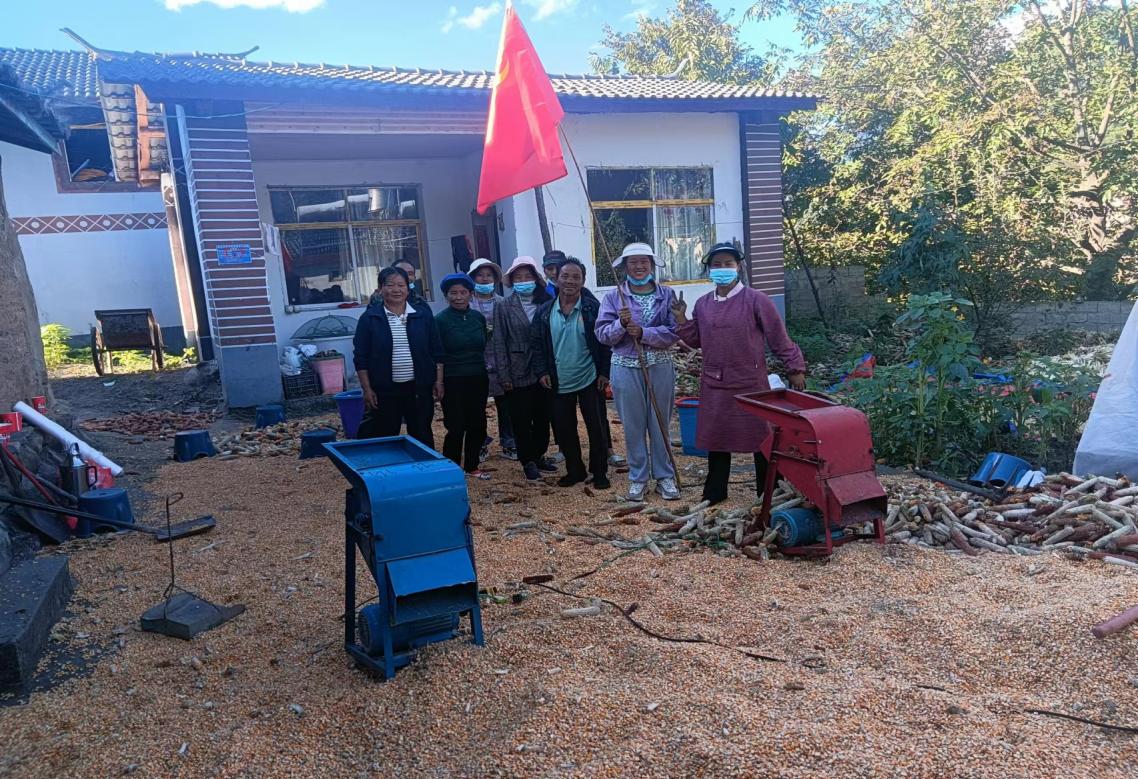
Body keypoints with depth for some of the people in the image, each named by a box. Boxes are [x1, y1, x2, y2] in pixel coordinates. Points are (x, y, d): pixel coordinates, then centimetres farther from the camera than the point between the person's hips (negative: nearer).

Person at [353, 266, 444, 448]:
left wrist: (439, 381, 2)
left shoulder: (423, 314, 5)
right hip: (384, 390, -1)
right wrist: (367, 389, -5)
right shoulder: (369, 318, -1)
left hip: (419, 388, 1)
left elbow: (437, 351, 7)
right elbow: (361, 358, 0)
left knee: (422, 437, 10)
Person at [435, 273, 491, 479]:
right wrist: (439, 384, -11)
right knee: (456, 428, -4)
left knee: (477, 425, 9)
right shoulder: (440, 320, -7)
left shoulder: (479, 317, 7)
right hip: (453, 382, -5)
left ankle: (471, 465, 25)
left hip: (478, 380, 5)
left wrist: (486, 373, 11)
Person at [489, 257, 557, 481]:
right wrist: (504, 376, -9)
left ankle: (540, 456, 28)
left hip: (543, 372, 2)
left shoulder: (545, 303, 2)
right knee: (522, 421, 4)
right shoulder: (504, 307, -1)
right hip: (518, 374, -2)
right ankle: (528, 461, 18)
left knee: (543, 418, 11)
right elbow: (499, 343, -3)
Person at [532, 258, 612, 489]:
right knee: (564, 428, 10)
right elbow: (538, 345, 7)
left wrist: (604, 372, -8)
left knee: (596, 427, 3)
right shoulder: (544, 312, 1)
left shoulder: (593, 308, -6)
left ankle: (599, 472, 16)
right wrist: (542, 371, -3)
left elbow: (605, 342, -4)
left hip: (589, 380, -3)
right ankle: (575, 471, 25)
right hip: (559, 383, 3)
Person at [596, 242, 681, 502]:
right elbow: (602, 334, -3)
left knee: (661, 424, 8)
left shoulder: (667, 295, 2)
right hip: (626, 369, 0)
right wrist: (621, 325, -20)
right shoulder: (614, 297, 3)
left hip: (660, 367, 0)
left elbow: (674, 332, -8)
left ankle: (665, 476, 20)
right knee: (633, 426, 7)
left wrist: (644, 332, -19)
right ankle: (638, 478, 19)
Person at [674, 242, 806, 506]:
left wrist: (795, 368, -3)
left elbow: (779, 338, -4)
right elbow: (696, 340, 15)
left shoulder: (756, 300, -8)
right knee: (715, 438, 13)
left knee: (761, 439, 5)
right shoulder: (703, 304, 7)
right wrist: (681, 320, 0)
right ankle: (714, 493, 27)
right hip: (714, 385, 5)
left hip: (750, 384, -4)